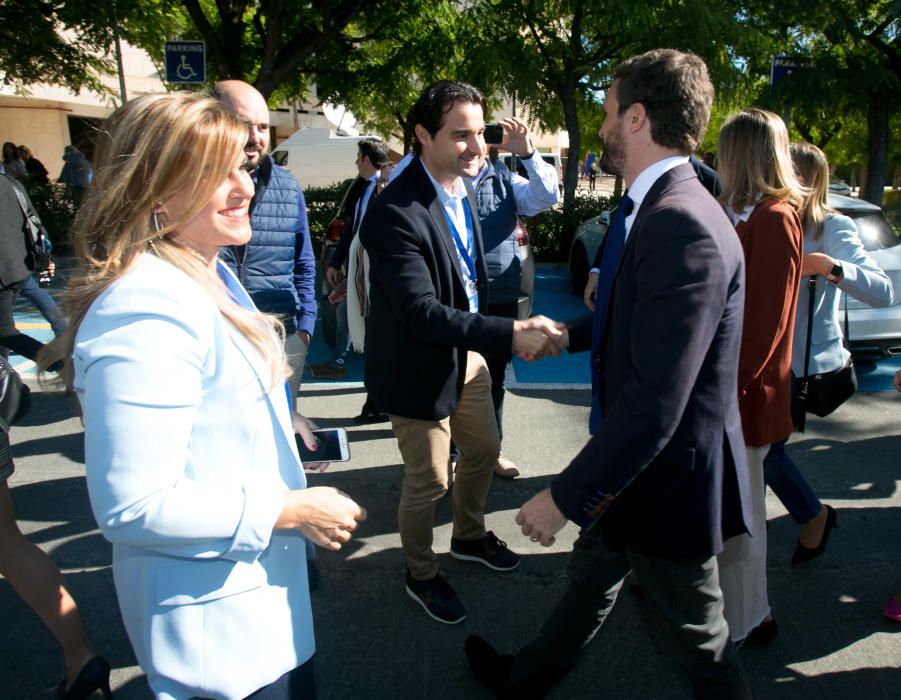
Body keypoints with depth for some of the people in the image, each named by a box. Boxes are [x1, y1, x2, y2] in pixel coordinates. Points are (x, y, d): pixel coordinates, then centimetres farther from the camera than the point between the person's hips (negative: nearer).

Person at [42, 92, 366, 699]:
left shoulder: (209, 276, 5)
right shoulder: (146, 312, -28)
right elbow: (132, 507, -28)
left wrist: (276, 424, 9)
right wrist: (287, 509, -23)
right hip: (212, 615, -9)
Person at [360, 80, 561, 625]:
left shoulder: (463, 190, 1)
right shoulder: (396, 213, -28)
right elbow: (421, 312, -34)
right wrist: (510, 334, -38)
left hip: (466, 352, 9)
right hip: (419, 368, -8)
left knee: (484, 450, 24)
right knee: (429, 480, 8)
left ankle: (470, 537, 51)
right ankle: (421, 576, 36)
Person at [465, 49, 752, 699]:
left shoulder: (684, 227, -30)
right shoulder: (656, 207, 1)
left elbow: (655, 403, -31)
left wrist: (565, 496, -24)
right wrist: (569, 333, 16)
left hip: (669, 477, -10)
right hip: (632, 461, 10)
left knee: (699, 640, 13)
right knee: (590, 577, 28)